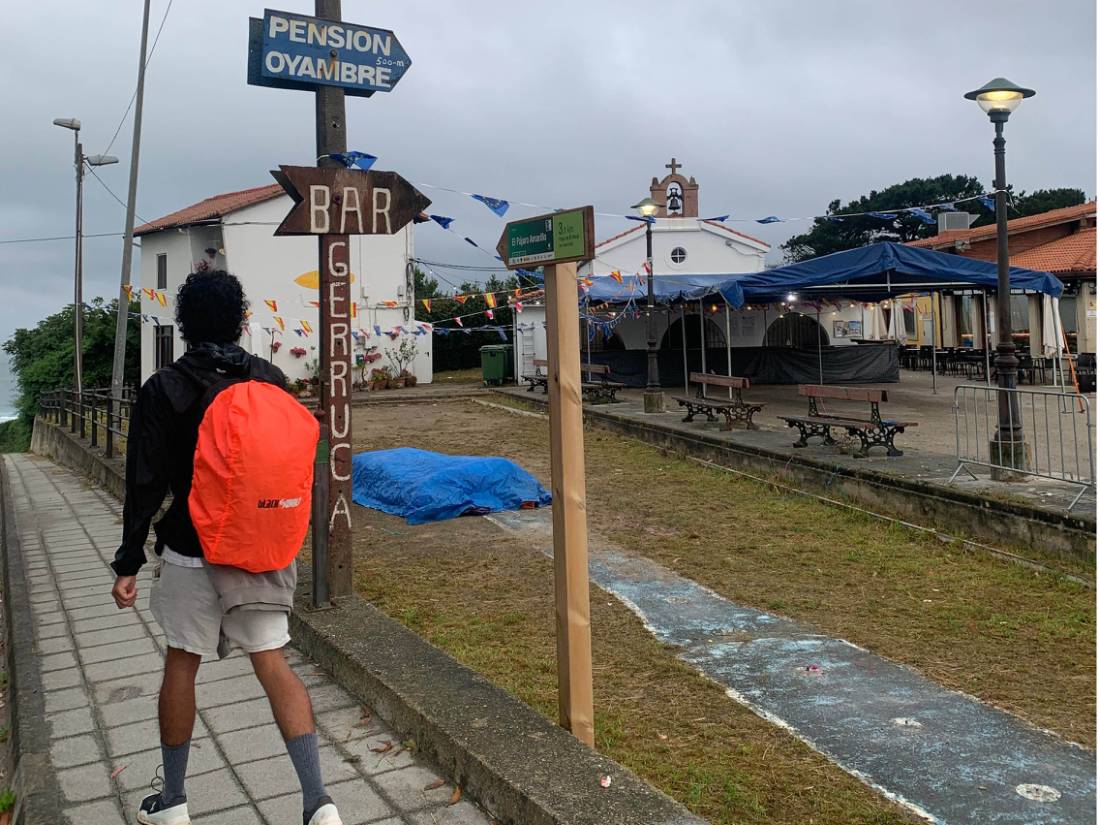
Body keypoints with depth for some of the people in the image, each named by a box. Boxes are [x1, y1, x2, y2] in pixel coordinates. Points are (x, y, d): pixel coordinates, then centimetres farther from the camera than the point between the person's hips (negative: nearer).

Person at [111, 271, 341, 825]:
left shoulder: (163, 390, -8)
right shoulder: (271, 380, 0)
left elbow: (145, 484, -9)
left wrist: (128, 563, -2)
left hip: (191, 551, -2)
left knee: (181, 664, 13)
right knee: (272, 662, 5)